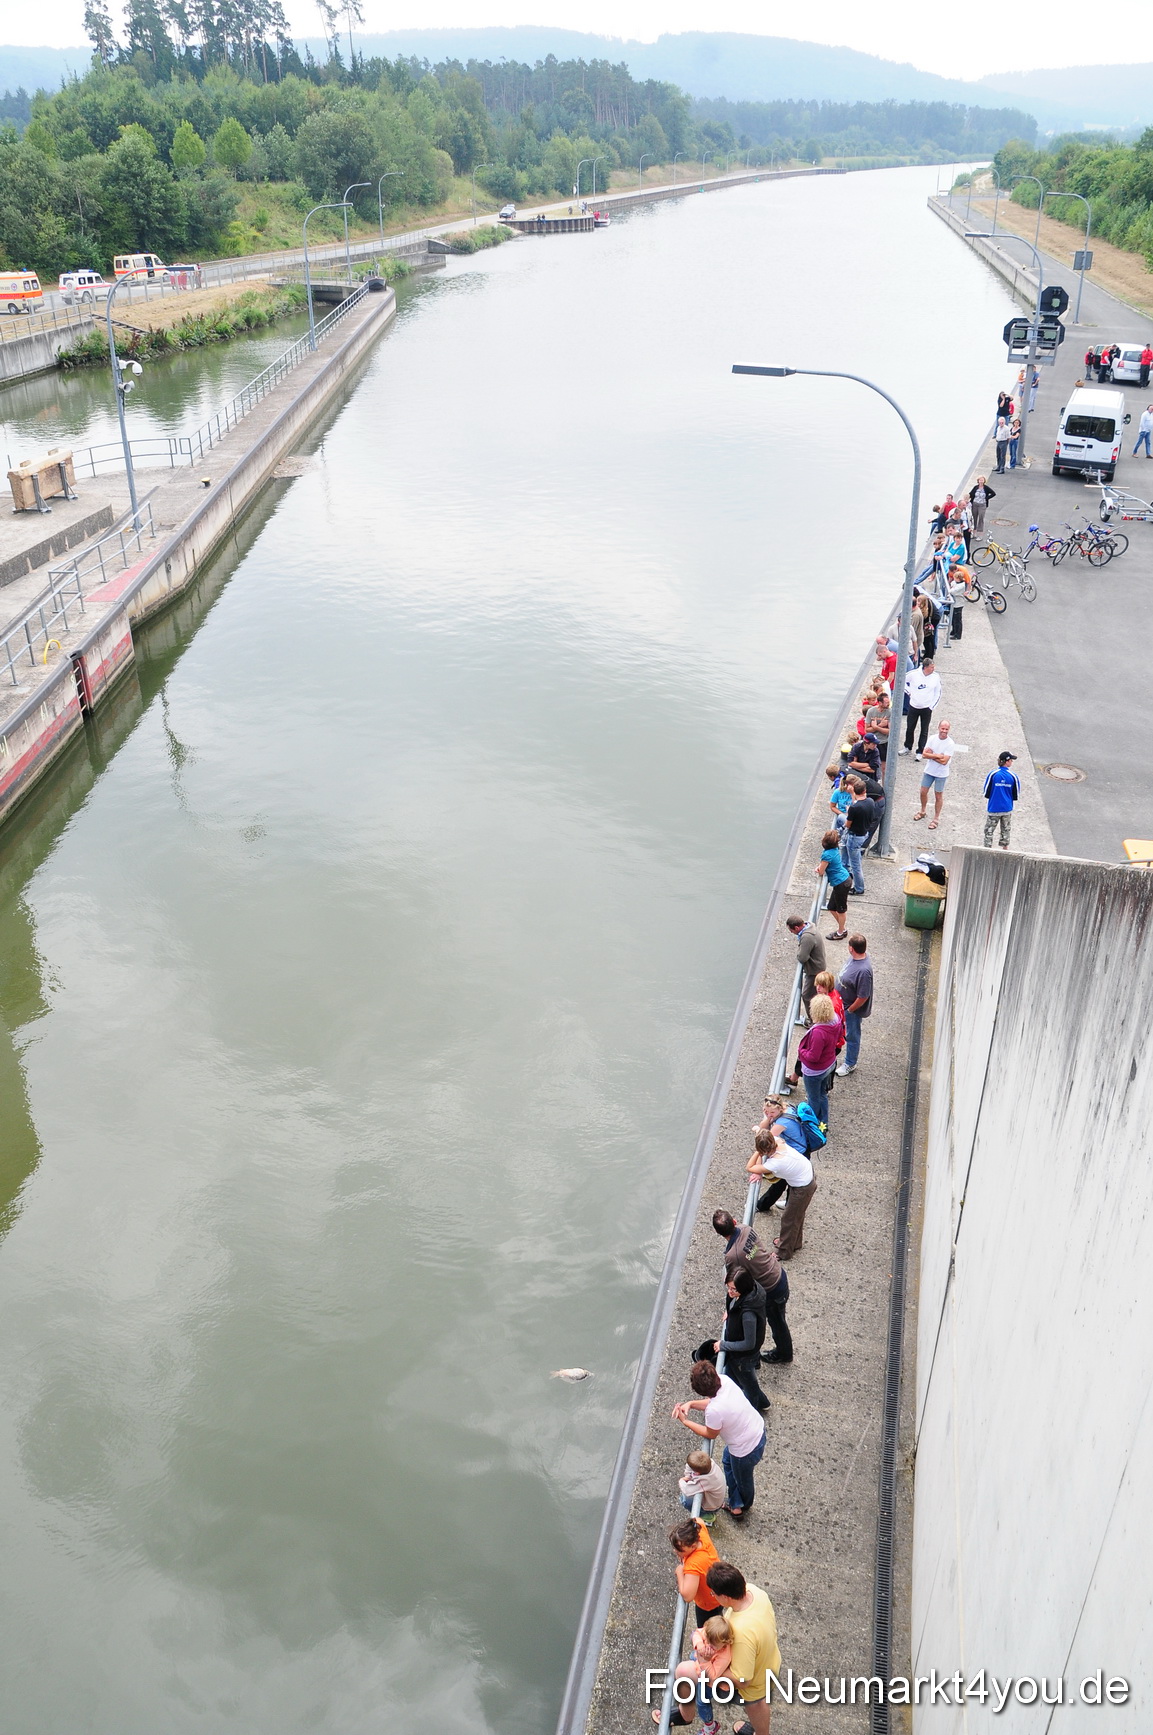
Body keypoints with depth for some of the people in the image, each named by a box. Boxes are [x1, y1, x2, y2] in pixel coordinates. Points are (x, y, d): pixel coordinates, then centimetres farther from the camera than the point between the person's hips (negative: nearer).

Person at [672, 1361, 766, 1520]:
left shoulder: (714, 1411, -38)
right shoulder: (724, 1380, -19)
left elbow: (710, 1434, -15)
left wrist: (685, 1421, -7)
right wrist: (691, 1404, -10)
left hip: (746, 1449, -7)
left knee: (742, 1480, 26)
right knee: (728, 1461, 32)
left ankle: (744, 1506, 56)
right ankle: (735, 1504, 51)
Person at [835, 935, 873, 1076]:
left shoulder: (863, 971, -40)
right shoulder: (857, 956, -13)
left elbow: (863, 997, -31)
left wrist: (849, 1010, -17)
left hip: (852, 1008, -8)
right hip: (843, 1003, 8)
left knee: (851, 1035, 15)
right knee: (847, 1032, 31)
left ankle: (850, 1064, 37)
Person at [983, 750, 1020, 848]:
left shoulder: (993, 774, -11)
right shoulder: (1013, 776, -7)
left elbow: (986, 793, -4)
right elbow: (1016, 795, 1)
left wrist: (986, 806, 9)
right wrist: (1013, 806, 17)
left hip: (993, 809, -2)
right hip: (1007, 809, 2)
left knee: (989, 830, 7)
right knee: (1005, 830, 19)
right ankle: (1005, 848, 29)